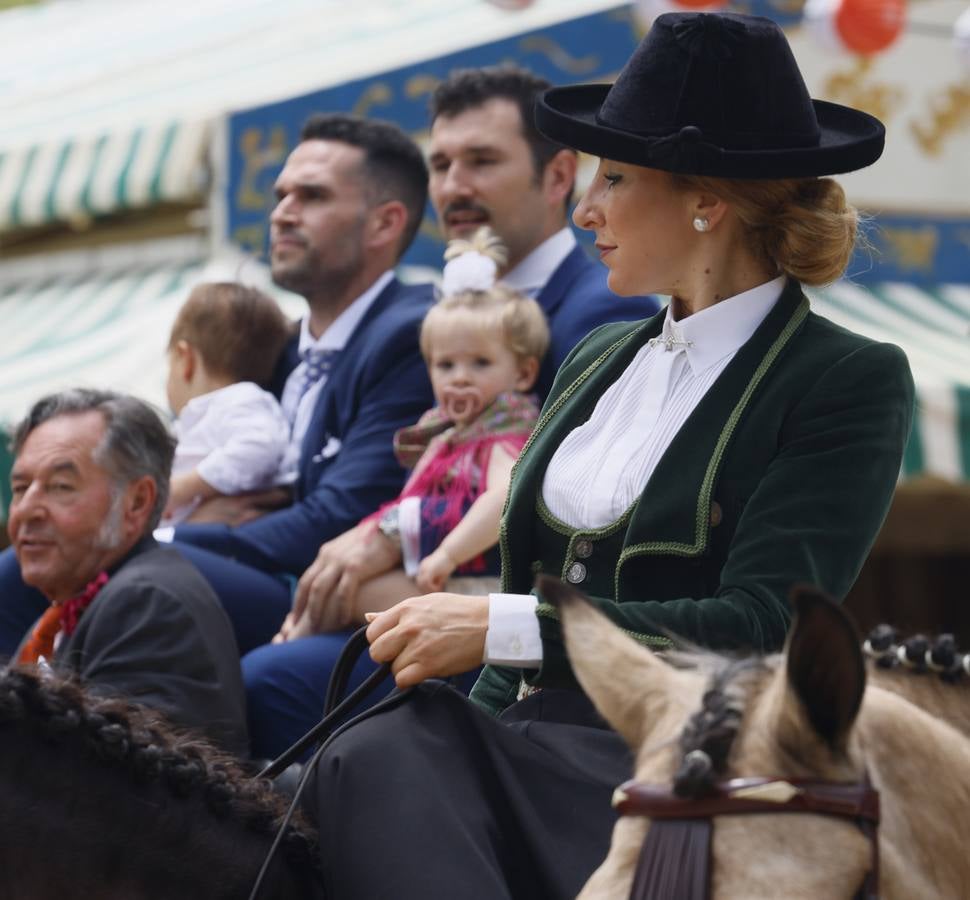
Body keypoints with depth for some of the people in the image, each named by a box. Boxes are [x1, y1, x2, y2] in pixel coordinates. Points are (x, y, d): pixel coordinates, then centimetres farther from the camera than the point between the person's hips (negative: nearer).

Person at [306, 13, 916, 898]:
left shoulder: (852, 383, -1)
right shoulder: (597, 361, 21)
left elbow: (759, 626, -12)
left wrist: (504, 627, -17)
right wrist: (474, 723, 4)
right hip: (529, 742, 6)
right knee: (370, 756, -29)